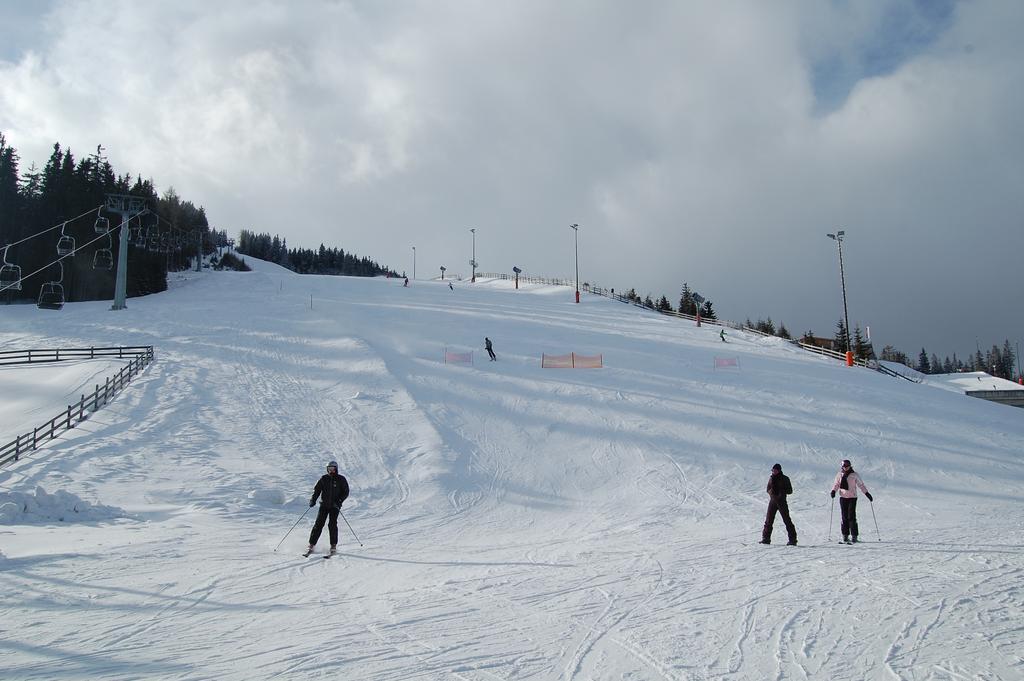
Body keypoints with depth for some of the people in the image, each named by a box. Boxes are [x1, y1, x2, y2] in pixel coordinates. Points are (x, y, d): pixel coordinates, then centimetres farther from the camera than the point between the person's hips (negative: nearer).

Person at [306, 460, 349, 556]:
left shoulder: (341, 479, 0)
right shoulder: (324, 478, 5)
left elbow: (346, 492, -1)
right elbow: (317, 489, 9)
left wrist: (339, 501, -14)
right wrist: (313, 499, -6)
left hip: (335, 506, -2)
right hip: (324, 505, 2)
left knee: (332, 524, -10)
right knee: (319, 524, -5)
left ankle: (333, 545, 0)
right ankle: (312, 545, -1)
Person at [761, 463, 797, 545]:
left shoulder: (785, 479, -2)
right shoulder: (771, 479, 9)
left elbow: (790, 491, -3)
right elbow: (768, 490, 13)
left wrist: (781, 491, -19)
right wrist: (771, 491, -10)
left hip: (782, 501, -4)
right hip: (772, 501, 4)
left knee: (787, 520, -4)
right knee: (769, 520, 1)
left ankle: (792, 539, 0)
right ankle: (766, 538, 6)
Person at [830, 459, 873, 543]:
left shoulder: (854, 475, -1)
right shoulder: (839, 475, 5)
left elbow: (861, 485, 5)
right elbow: (836, 484, 15)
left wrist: (867, 493, -2)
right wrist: (833, 491, -3)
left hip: (852, 497, -2)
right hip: (843, 497, 2)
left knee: (852, 517, -9)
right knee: (844, 517, 3)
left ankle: (854, 536, -5)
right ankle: (845, 535, 10)